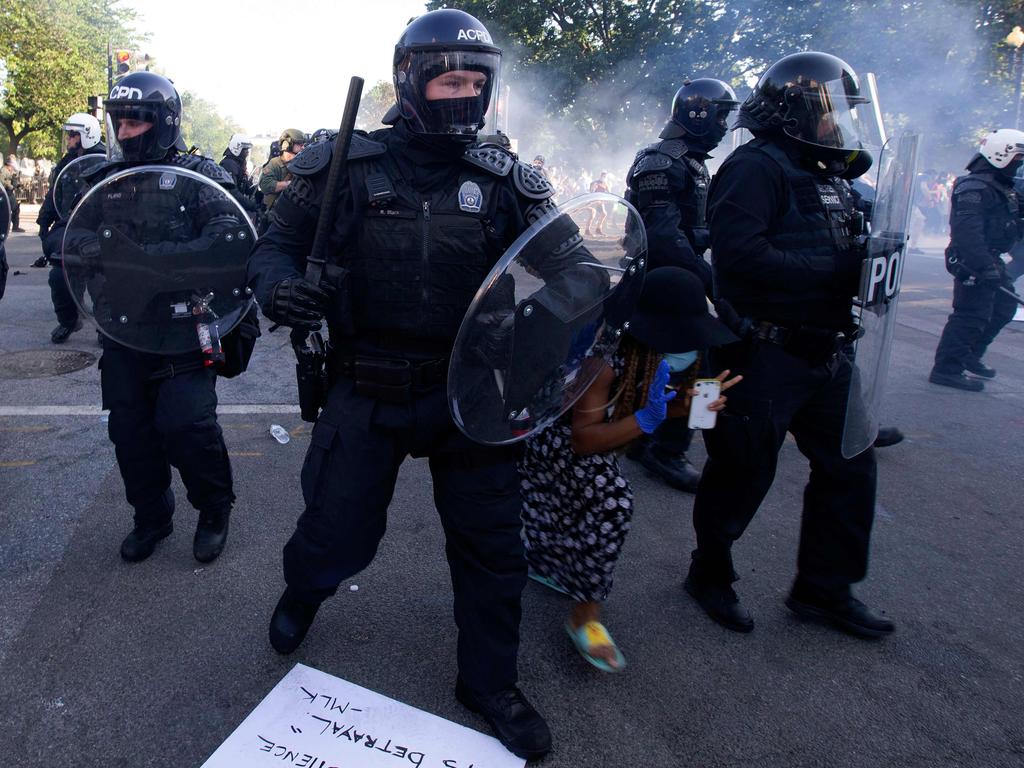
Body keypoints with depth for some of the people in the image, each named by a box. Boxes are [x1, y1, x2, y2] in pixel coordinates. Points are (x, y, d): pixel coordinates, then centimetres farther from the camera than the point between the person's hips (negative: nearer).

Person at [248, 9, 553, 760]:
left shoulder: (504, 182, 2)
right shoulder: (349, 166, -3)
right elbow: (277, 243, 3)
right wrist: (277, 284, -19)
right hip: (369, 390, -1)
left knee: (491, 544, 9)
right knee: (339, 531, 10)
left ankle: (489, 680, 35)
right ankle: (303, 591, 50)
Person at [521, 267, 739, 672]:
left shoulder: (646, 346, -12)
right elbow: (583, 440, -32)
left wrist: (679, 403, -24)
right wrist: (651, 417, -40)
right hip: (537, 428, -8)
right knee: (610, 499, -21)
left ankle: (542, 561, 48)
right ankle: (585, 616, -2)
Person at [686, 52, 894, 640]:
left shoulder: (829, 177, 18)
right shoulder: (756, 167, -12)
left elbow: (840, 256, 20)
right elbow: (739, 255, -27)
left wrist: (869, 258, -3)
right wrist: (838, 268, -24)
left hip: (823, 354, 9)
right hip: (763, 354, -9)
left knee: (850, 466, 13)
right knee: (743, 474, 4)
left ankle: (824, 588, 30)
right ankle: (711, 575, 27)